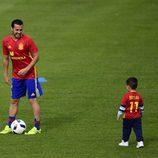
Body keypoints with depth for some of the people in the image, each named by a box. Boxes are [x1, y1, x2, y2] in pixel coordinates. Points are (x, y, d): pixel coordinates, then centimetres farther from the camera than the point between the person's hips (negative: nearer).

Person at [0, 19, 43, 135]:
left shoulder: (27, 40, -13)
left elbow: (36, 56, -10)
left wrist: (26, 69, -18)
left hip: (30, 74, -5)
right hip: (16, 76, 5)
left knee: (33, 100, -3)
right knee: (14, 101, 10)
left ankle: (37, 127, 2)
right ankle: (9, 126, 16)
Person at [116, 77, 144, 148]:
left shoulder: (126, 96, -16)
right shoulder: (139, 96, -1)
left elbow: (122, 107, -12)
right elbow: (141, 107, 11)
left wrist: (118, 115, -1)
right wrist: (141, 113, 27)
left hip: (128, 117, -3)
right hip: (137, 117, 3)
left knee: (126, 129, 12)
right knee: (138, 129, 5)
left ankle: (125, 141, 23)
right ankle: (140, 142, -4)